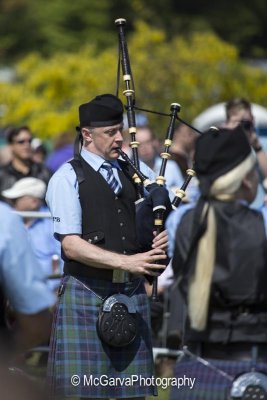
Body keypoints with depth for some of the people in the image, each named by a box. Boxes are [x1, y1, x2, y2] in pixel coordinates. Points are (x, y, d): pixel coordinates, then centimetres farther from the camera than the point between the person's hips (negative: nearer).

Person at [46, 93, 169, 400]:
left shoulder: (132, 171, 13)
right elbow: (71, 245, -13)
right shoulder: (67, 178, -4)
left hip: (131, 294, 5)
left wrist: (163, 236, 0)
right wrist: (127, 262, -20)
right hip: (86, 296, -5)